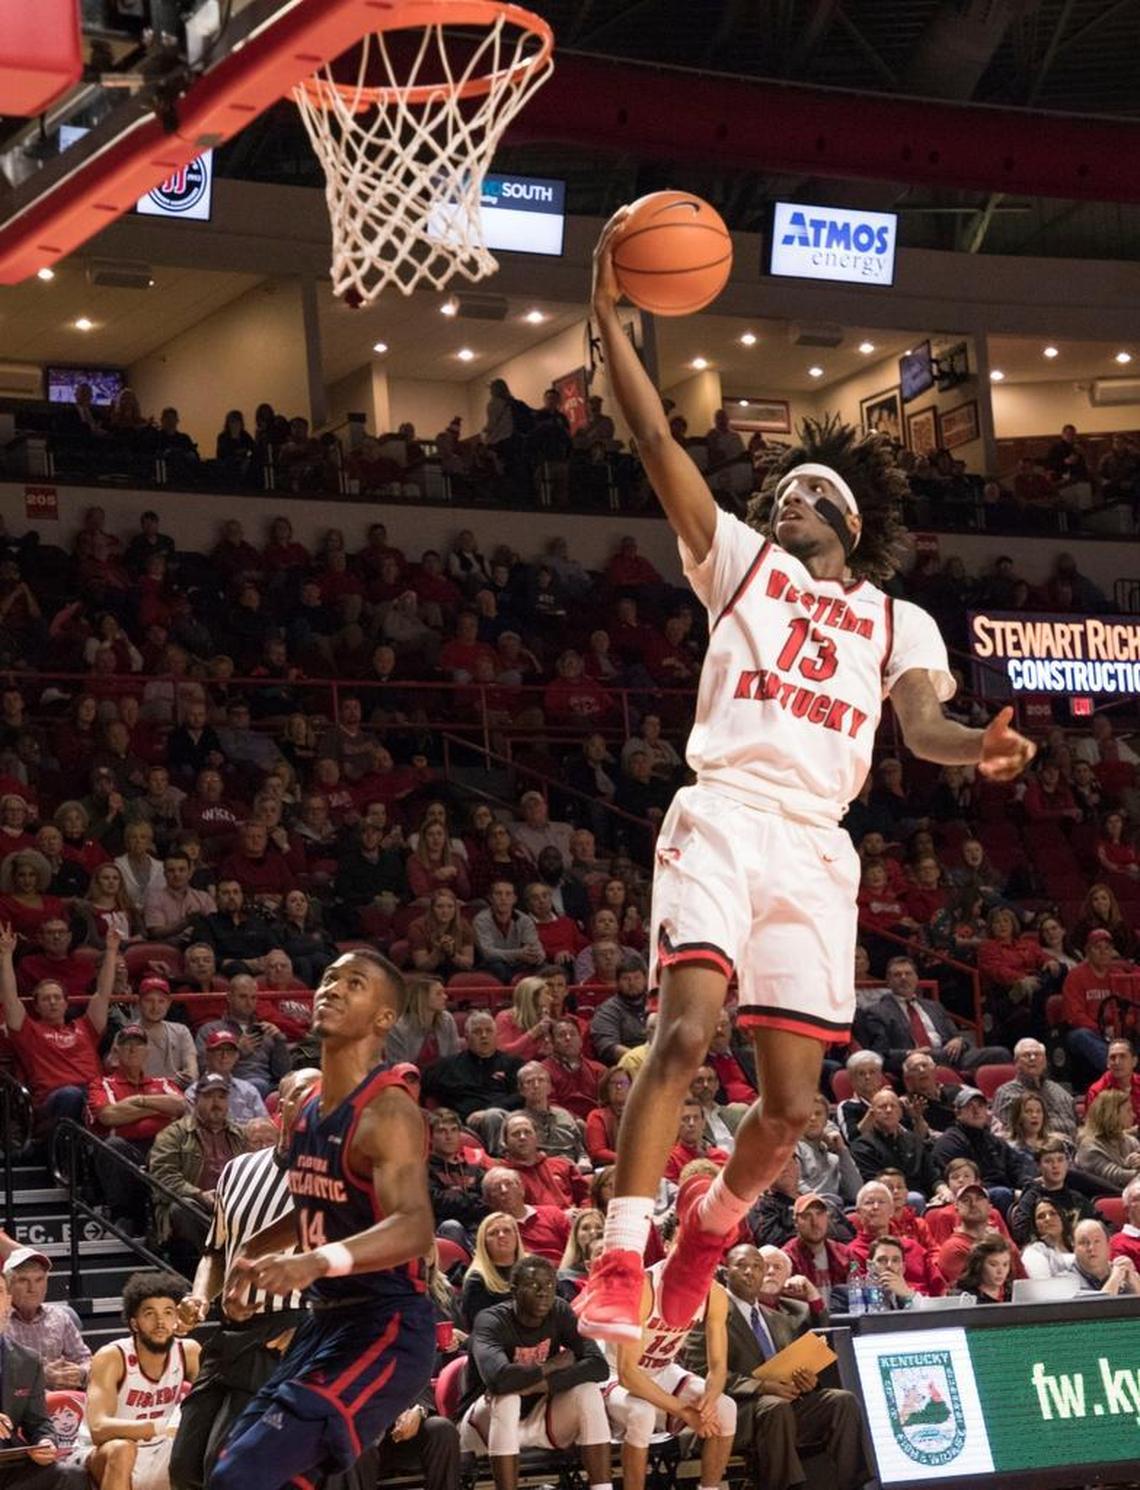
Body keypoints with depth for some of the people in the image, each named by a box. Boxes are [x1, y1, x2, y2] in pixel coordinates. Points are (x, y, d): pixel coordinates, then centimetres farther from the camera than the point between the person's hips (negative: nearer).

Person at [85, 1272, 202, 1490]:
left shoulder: (190, 1353, -7)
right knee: (122, 1449, -37)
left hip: (160, 1459, 5)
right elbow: (98, 1428, -34)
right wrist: (161, 1427, -46)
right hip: (109, 1458, -4)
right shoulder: (111, 1357, -21)